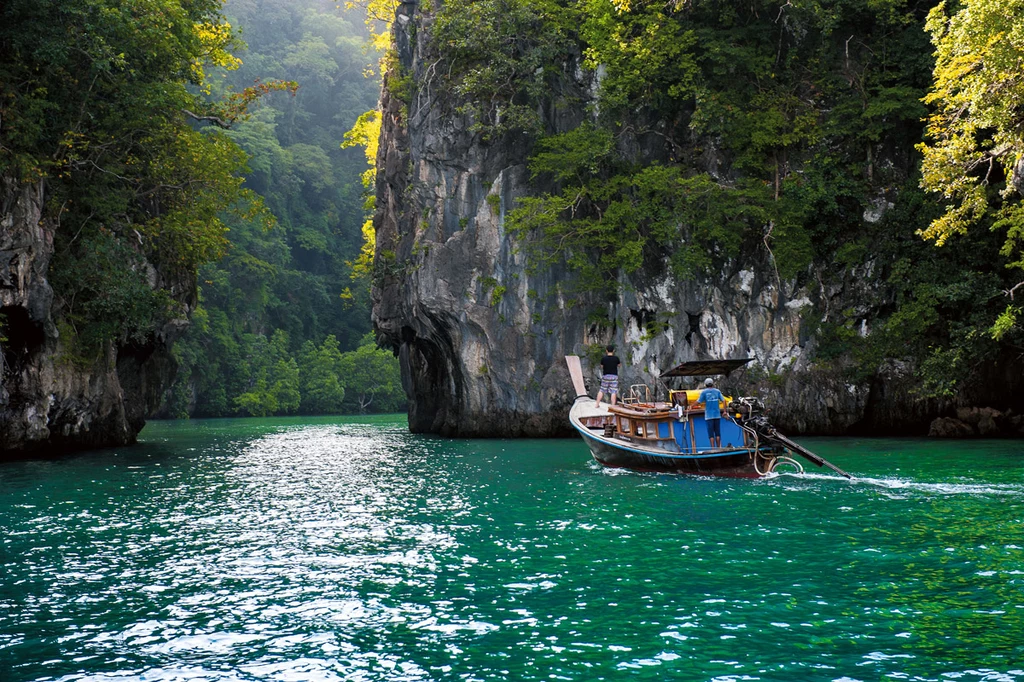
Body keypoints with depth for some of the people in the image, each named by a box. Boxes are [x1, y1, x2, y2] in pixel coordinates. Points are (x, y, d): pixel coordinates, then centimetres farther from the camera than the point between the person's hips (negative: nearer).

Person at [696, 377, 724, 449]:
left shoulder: (704, 392, -2)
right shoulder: (717, 391, 6)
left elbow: (698, 402, -6)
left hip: (709, 416, -3)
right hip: (717, 415, 3)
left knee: (711, 434, -1)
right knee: (718, 433, 9)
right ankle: (718, 448, 11)